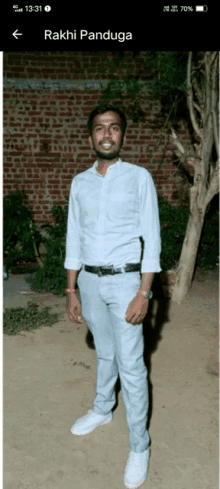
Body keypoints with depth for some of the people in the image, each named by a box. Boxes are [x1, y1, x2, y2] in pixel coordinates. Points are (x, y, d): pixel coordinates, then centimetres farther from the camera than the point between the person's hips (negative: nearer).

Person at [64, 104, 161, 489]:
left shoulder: (139, 177, -7)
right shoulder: (80, 182, 5)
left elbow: (151, 238, -9)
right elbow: (74, 239, 7)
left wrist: (143, 293, -15)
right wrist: (72, 290, 5)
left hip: (125, 280, -4)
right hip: (90, 281, 4)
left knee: (131, 365, 0)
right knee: (105, 352, 22)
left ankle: (139, 445, 17)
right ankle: (102, 410, 44)